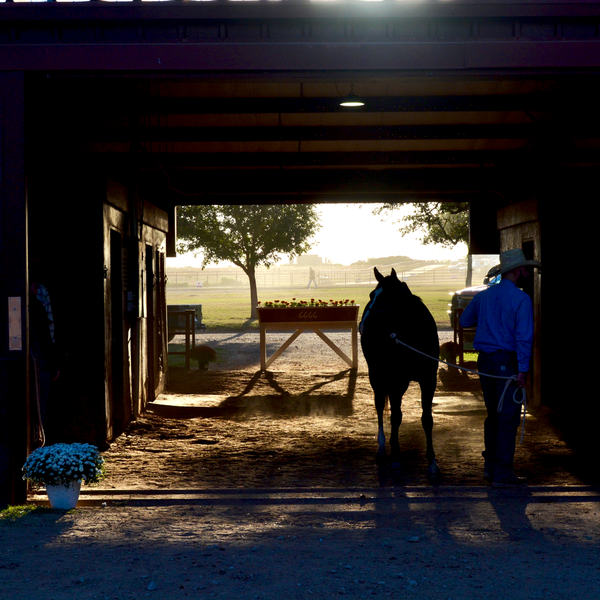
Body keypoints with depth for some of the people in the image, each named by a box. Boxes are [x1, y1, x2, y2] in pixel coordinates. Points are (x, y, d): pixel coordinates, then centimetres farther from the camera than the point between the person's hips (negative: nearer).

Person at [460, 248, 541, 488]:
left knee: (493, 414, 17)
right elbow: (524, 336, -16)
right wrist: (523, 370, -15)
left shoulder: (483, 296, 8)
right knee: (508, 417, -1)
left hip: (484, 361, 7)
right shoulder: (521, 299, -11)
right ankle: (502, 473, 0)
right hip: (507, 362, -7)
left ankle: (490, 466, 23)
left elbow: (464, 321, 20)